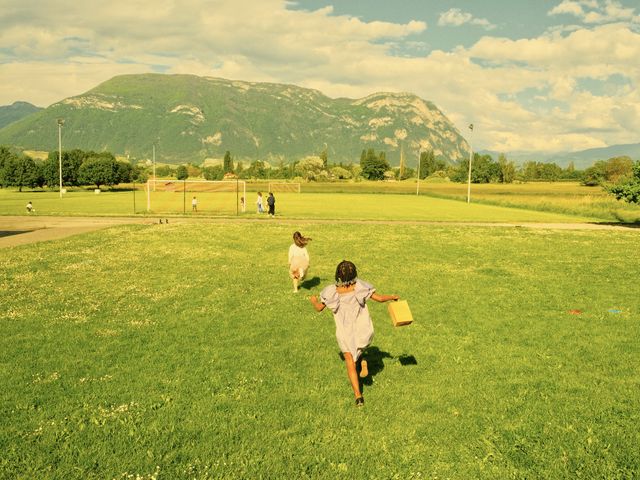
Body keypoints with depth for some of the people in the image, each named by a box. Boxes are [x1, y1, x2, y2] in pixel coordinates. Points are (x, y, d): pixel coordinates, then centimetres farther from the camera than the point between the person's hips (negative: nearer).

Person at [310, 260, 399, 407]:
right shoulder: (360, 286, -14)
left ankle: (358, 395, -3)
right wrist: (393, 297, 10)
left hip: (345, 333, -1)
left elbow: (319, 308, 1)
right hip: (364, 331, 2)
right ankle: (363, 361, 6)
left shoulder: (331, 292, -13)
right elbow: (379, 298, -9)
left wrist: (314, 300, 23)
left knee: (350, 363, 8)